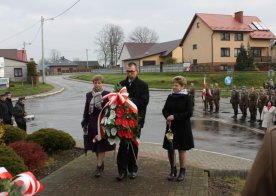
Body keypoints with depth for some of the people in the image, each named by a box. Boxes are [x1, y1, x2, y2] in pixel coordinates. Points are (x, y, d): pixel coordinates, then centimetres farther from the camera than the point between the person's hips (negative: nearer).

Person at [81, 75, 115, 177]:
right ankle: (101, 163, 27)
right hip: (93, 124, 4)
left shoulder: (107, 94, -6)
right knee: (95, 146, 11)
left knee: (102, 146, -2)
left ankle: (99, 166, 2)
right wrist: (85, 125, 7)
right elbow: (86, 111, 8)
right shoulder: (89, 95, 4)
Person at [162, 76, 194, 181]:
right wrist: (167, 116, -16)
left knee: (182, 149, 6)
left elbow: (189, 113, -13)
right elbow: (164, 110, 5)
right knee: (170, 148, 6)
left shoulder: (186, 98, -7)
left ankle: (182, 171, 17)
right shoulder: (170, 97, 5)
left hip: (183, 127, -4)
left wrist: (175, 116, -19)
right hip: (171, 126, 4)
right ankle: (173, 170, 21)